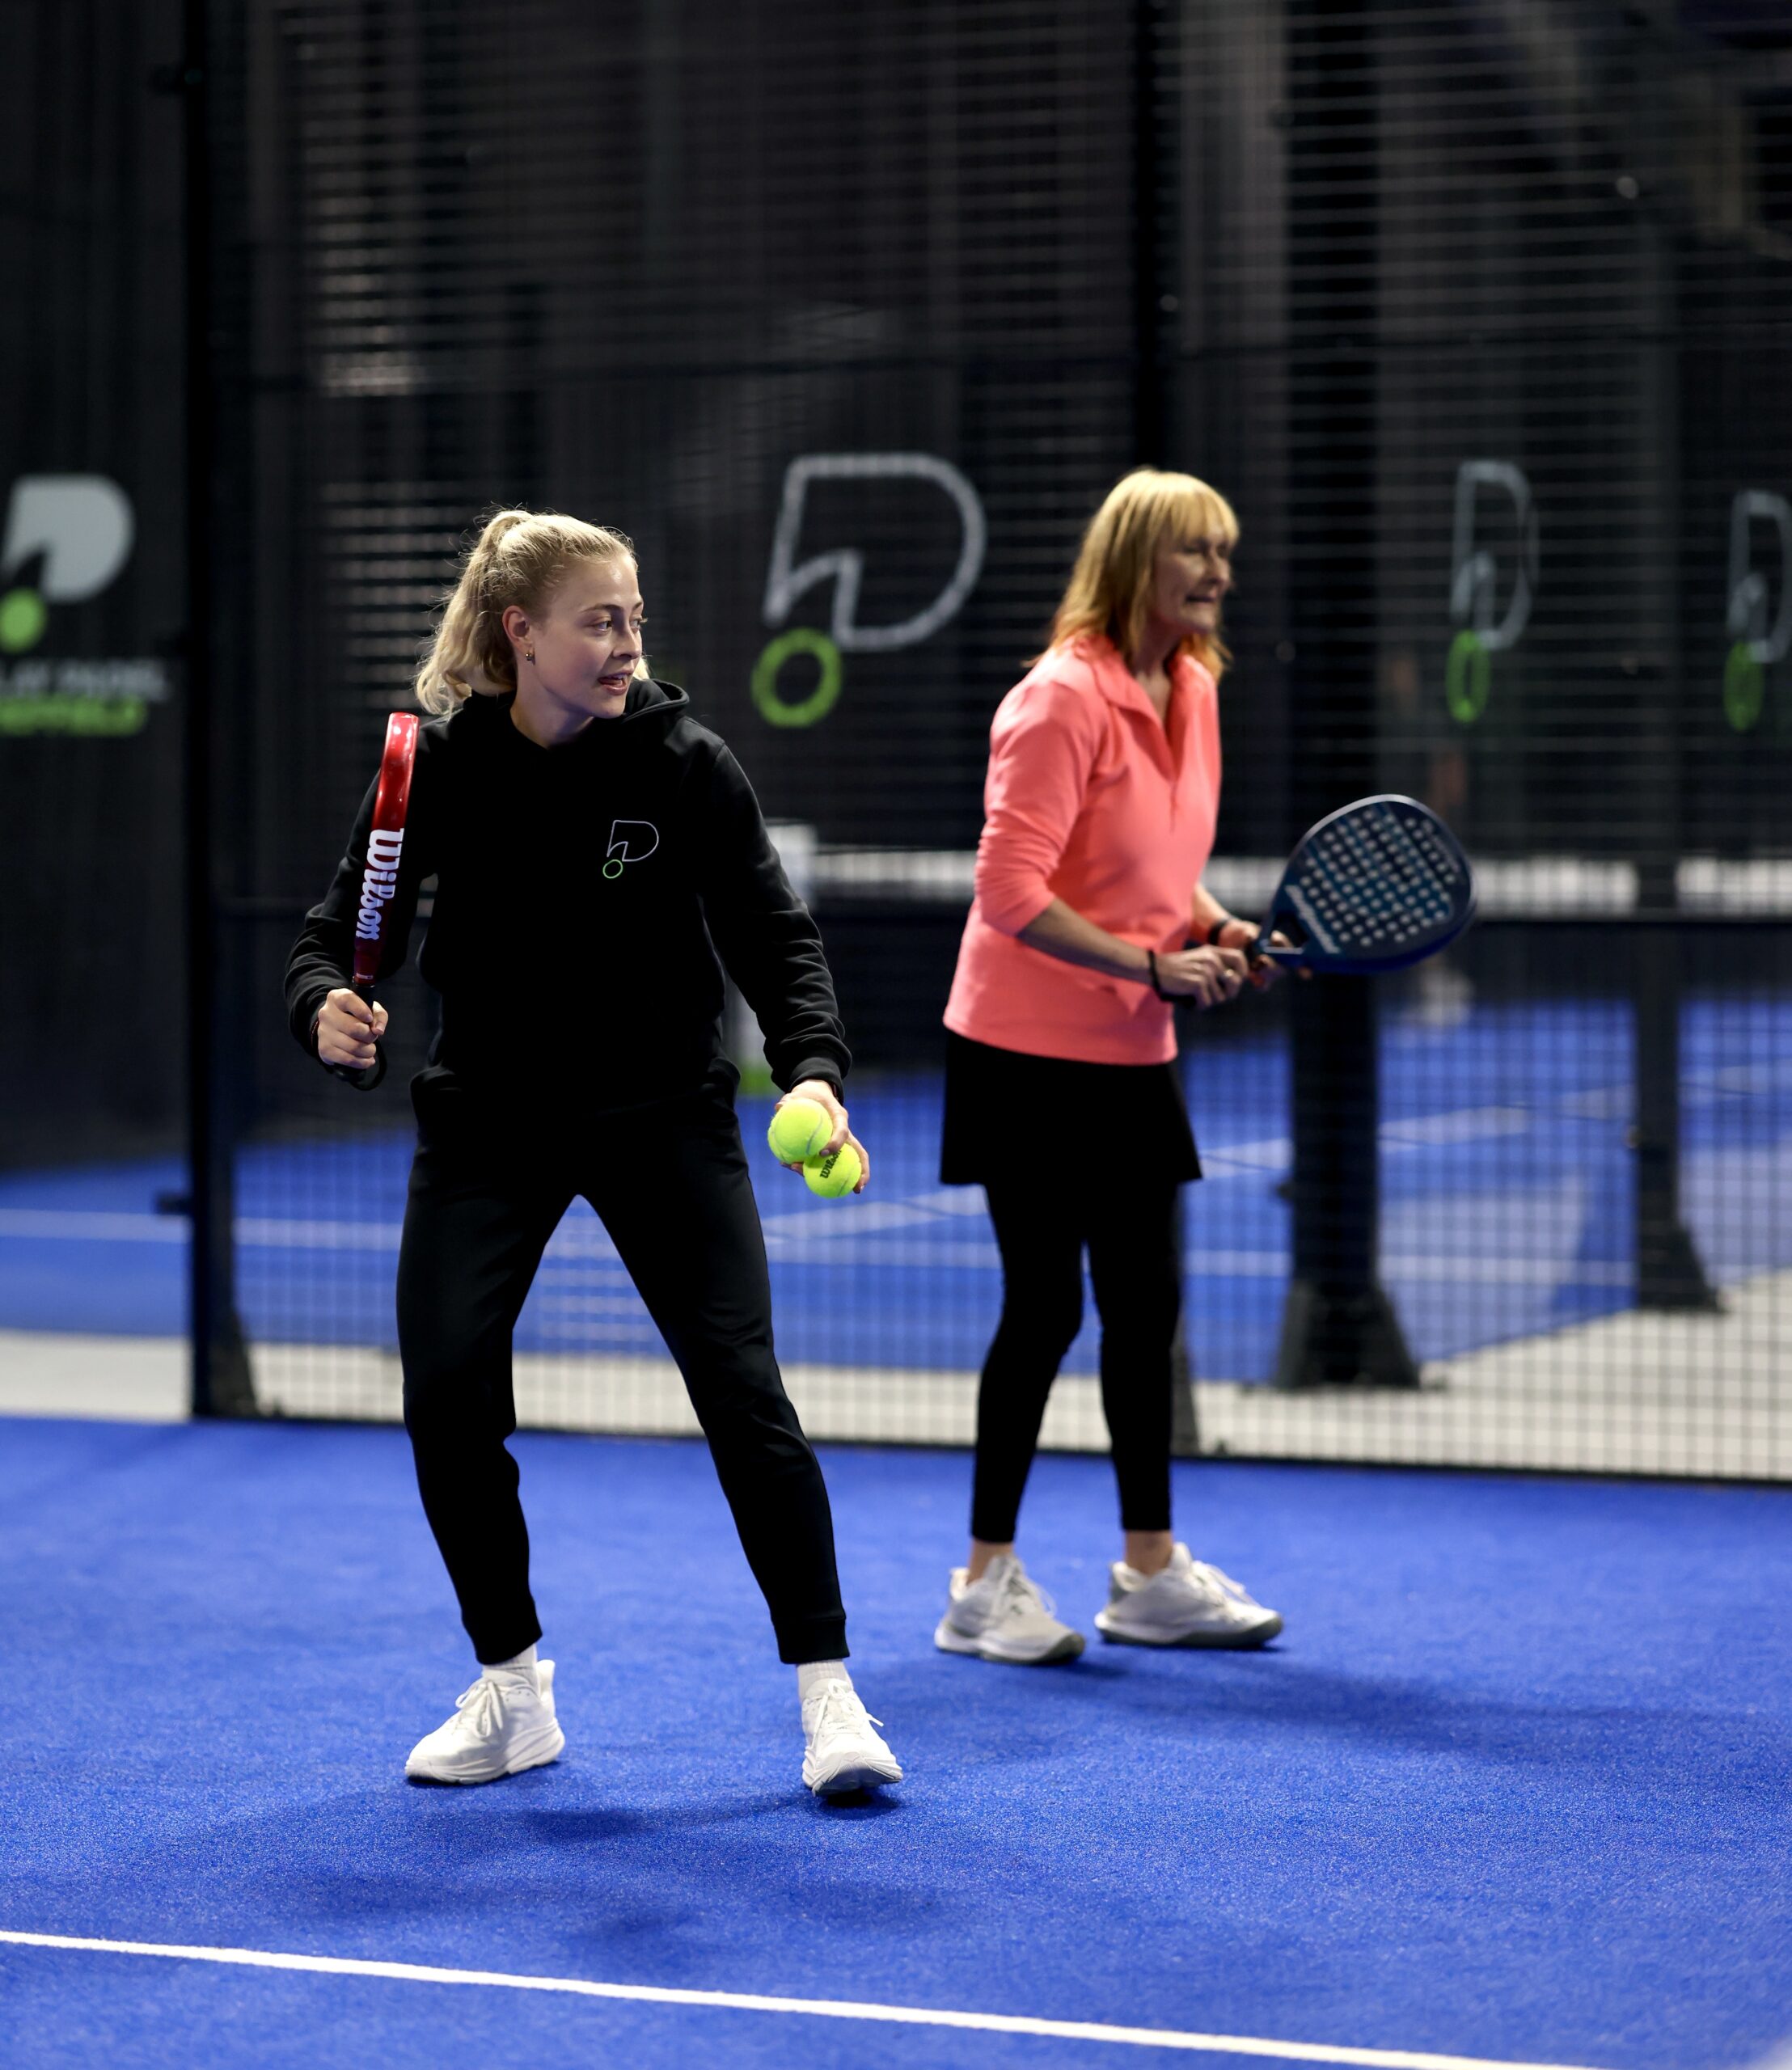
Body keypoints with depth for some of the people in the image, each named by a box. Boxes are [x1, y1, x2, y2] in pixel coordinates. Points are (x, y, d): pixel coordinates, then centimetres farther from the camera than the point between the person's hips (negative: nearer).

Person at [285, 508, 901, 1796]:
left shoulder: (684, 763, -12)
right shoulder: (440, 767, -8)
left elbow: (776, 938, -12)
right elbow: (342, 927, -4)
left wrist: (814, 1073, -29)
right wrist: (328, 1009, -27)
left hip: (661, 1114, -1)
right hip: (489, 1117, 2)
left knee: (743, 1393, -10)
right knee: (446, 1391, -7)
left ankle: (828, 1694, 2)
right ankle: (512, 1692, 13)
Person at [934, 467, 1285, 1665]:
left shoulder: (1195, 691, 7)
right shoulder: (1061, 701, -18)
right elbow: (1012, 894, -22)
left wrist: (1213, 929, 0)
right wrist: (1154, 964, -24)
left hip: (1134, 1052, 8)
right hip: (1034, 1051, -8)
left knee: (1147, 1306, 11)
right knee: (1046, 1308, -2)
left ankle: (1152, 1571, 22)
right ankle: (986, 1586, 10)